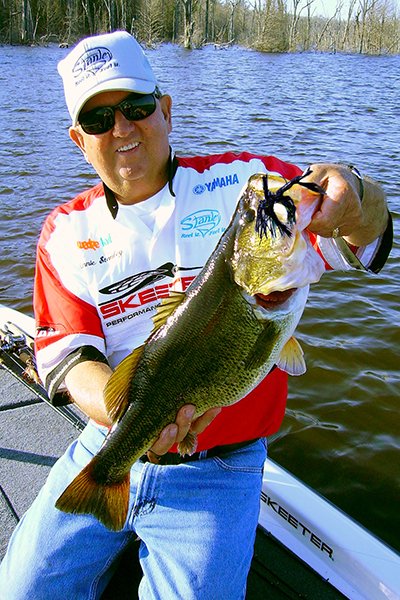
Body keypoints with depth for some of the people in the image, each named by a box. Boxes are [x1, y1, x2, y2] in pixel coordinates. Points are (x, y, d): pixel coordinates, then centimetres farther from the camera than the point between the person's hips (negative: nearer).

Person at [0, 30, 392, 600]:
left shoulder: (243, 182, -6)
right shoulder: (66, 231, 3)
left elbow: (364, 235, -14)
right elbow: (67, 354, -6)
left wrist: (353, 197, -40)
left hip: (217, 469, -2)